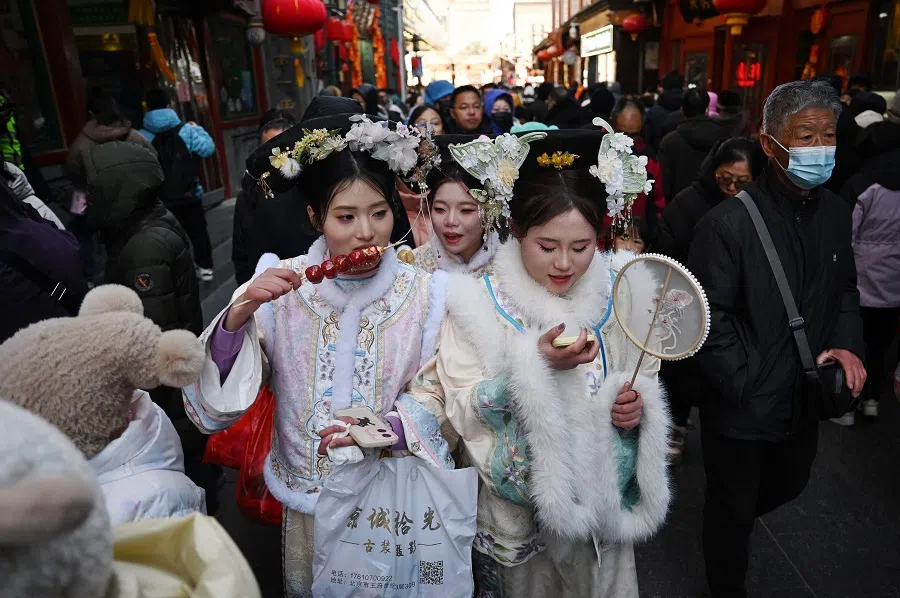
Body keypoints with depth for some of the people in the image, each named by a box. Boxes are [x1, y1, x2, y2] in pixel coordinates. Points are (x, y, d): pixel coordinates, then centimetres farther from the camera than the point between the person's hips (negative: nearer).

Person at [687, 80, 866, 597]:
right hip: (741, 405, -6)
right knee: (733, 509, 15)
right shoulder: (727, 223, -22)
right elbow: (709, 318, -20)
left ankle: (733, 520, 60)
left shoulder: (836, 214, -1)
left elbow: (845, 287, 12)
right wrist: (745, 385, -19)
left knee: (788, 486, 29)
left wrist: (847, 344, -5)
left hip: (804, 398, 7)